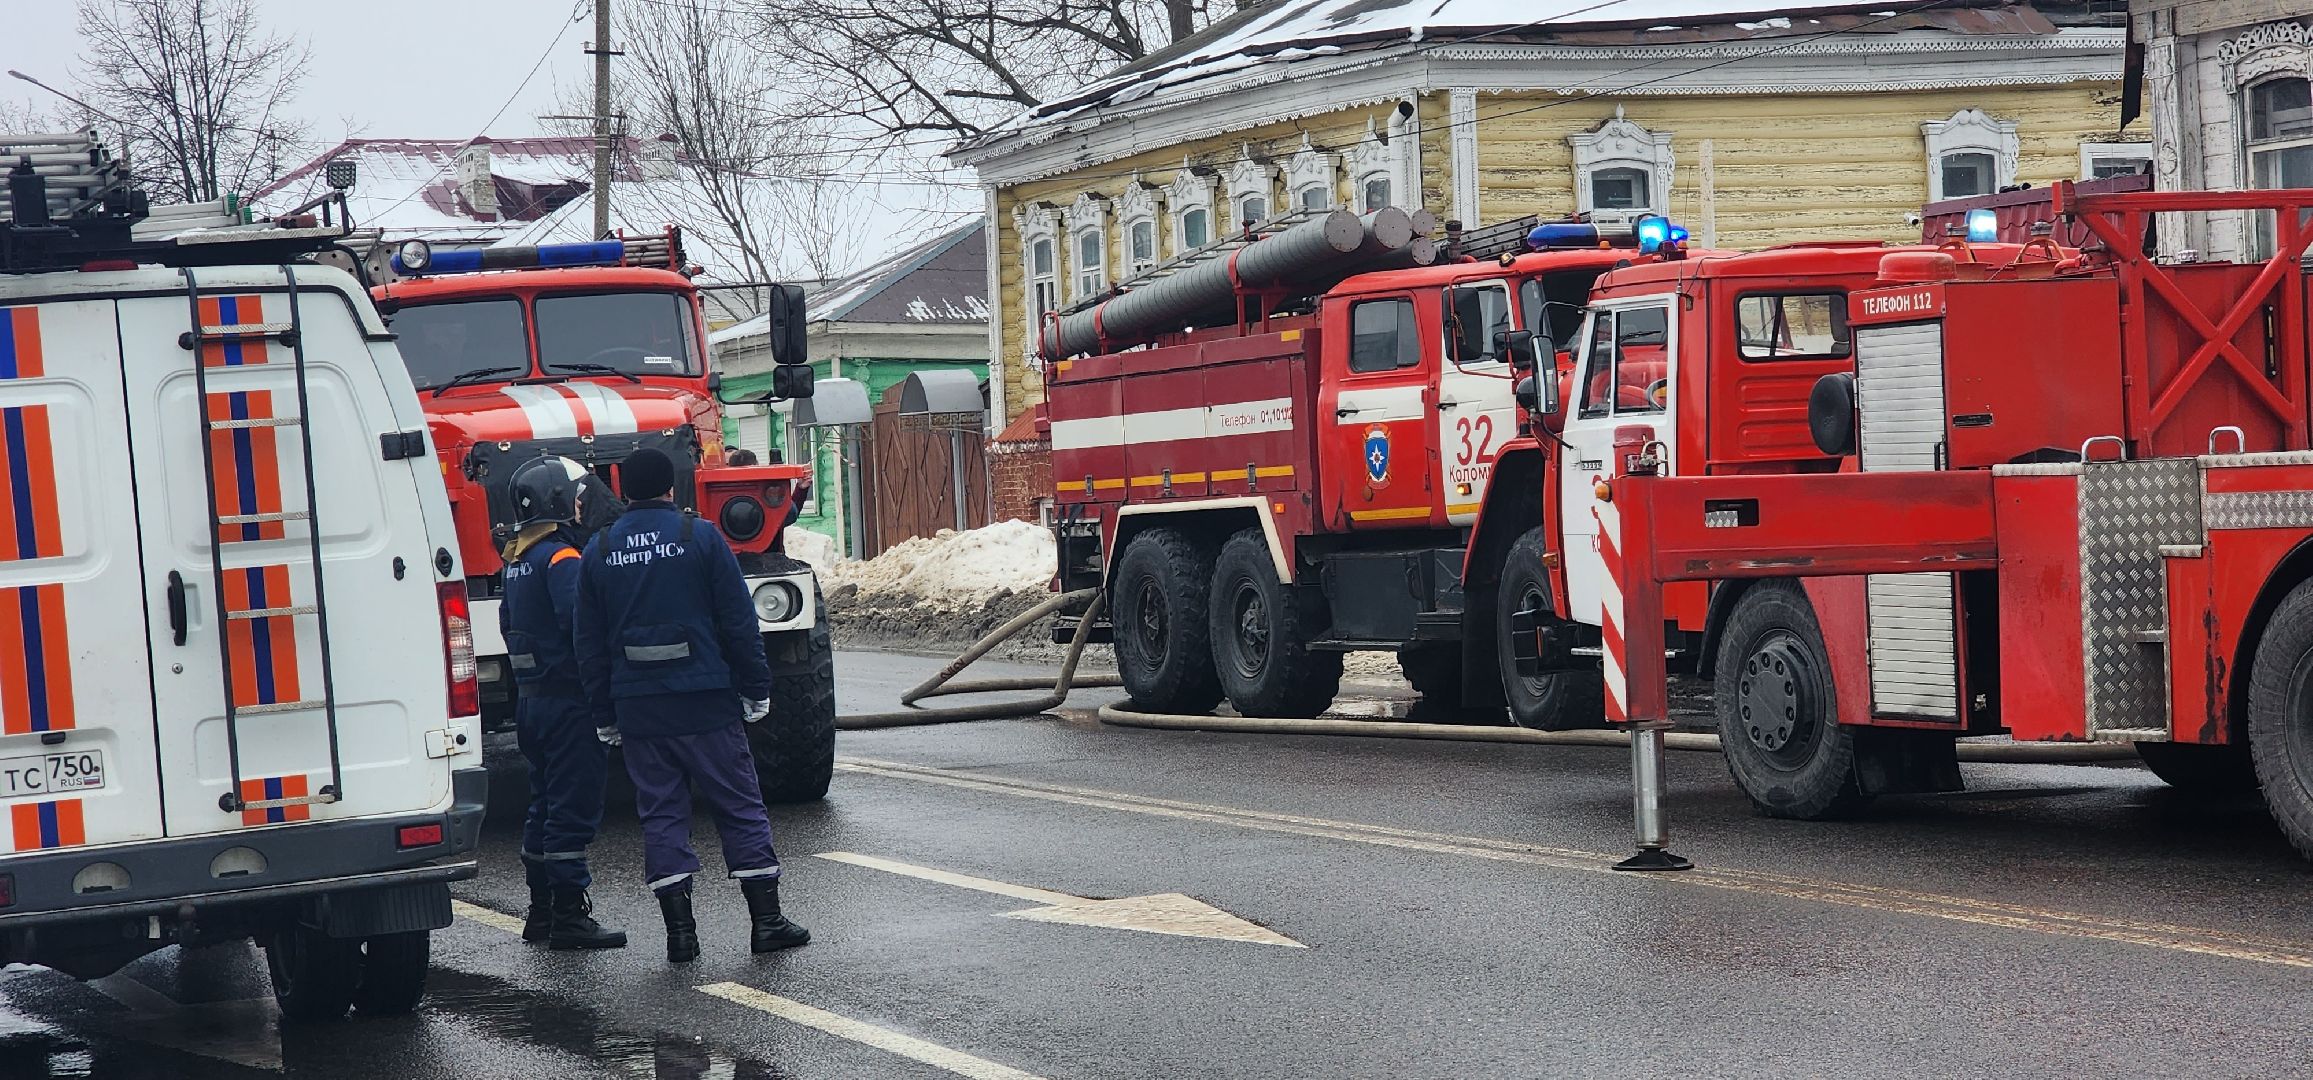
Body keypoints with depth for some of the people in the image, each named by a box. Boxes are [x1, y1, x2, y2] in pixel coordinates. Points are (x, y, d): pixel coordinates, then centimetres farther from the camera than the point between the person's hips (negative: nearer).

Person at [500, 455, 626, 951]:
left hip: (531, 699, 10)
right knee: (573, 805, -7)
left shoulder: (519, 558, 14)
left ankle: (541, 910, 20)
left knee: (546, 803, 15)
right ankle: (569, 914, -6)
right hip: (569, 699, -10)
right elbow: (581, 621, -26)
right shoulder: (560, 556, -15)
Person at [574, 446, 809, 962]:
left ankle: (679, 930, 2)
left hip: (636, 707, 3)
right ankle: (766, 920, 4)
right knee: (739, 806, 4)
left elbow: (590, 643, 10)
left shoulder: (598, 552, 7)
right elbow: (738, 620, -5)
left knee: (661, 813, 6)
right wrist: (756, 688, 2)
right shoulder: (700, 537, -3)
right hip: (705, 701, -3)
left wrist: (605, 716, 15)